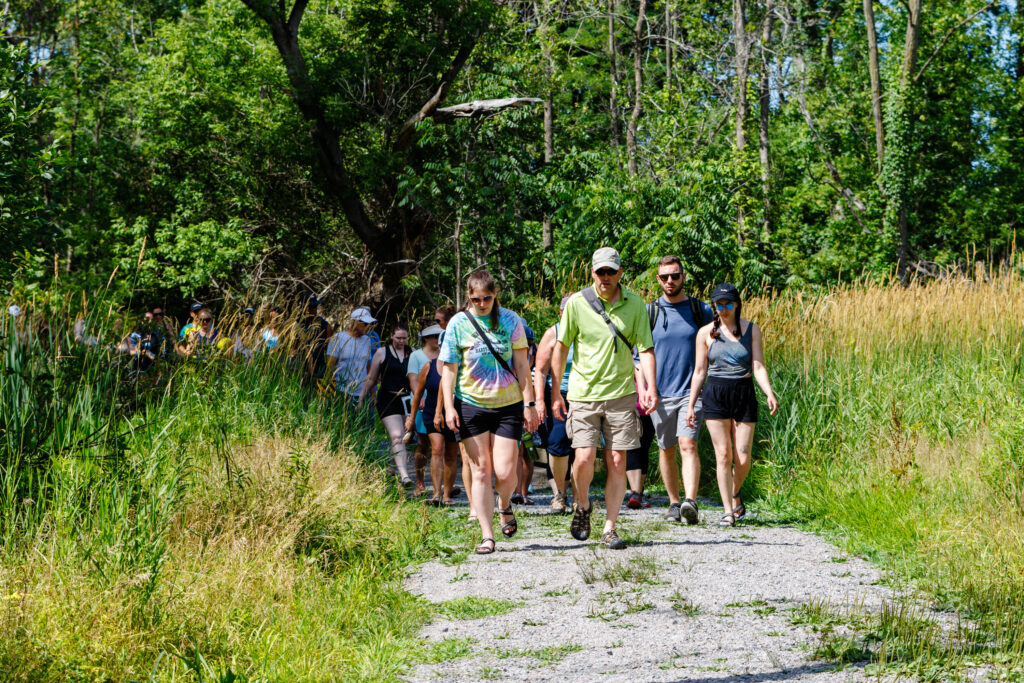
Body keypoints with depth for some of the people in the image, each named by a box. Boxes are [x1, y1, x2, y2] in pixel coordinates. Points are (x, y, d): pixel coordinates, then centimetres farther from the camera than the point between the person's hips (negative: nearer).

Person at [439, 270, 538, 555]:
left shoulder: (510, 320, 2)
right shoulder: (458, 323, 0)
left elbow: (521, 364, 6)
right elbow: (448, 368, 3)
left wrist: (529, 403, 2)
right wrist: (448, 406, -6)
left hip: (508, 405, 0)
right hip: (471, 405, 0)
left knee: (505, 472, -6)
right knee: (481, 470, -1)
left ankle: (505, 507, 28)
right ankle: (487, 536, 4)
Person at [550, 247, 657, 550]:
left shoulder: (634, 304, 2)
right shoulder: (577, 303, -2)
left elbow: (645, 348, 2)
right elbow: (561, 346, 5)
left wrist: (650, 386, -13)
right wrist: (555, 392, 4)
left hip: (621, 393, 1)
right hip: (583, 393, -1)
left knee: (617, 462, -1)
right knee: (585, 458, -11)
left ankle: (609, 528, 7)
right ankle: (582, 505, 19)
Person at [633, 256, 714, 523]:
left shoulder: (701, 311, 4)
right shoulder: (648, 313, 5)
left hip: (692, 392, -2)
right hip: (660, 393, 2)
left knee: (688, 445, -17)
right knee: (666, 450, 9)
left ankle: (690, 501, -29)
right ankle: (674, 503, 23)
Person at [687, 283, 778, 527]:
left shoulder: (752, 330, 4)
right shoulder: (706, 333, 5)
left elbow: (758, 367, 0)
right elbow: (699, 371, 9)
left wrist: (769, 394, -16)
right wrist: (691, 404, 6)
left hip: (744, 394, 0)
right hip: (716, 394, 0)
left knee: (743, 458, -2)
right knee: (723, 454, -6)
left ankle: (736, 494, 28)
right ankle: (728, 511, 0)